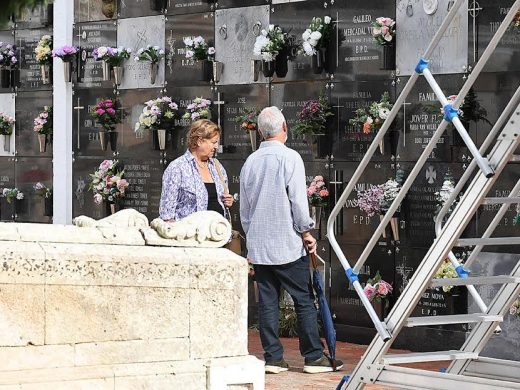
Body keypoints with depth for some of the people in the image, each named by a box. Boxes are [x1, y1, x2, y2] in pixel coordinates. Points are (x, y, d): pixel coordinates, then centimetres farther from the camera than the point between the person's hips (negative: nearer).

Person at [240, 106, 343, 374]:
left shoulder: (250, 162, 8)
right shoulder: (289, 158, -8)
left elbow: (244, 208, 14)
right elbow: (298, 200, -11)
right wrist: (306, 233, -1)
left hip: (258, 244, 5)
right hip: (288, 243, -5)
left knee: (267, 301, 6)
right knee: (304, 301, 0)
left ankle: (273, 357, 6)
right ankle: (313, 357, 1)